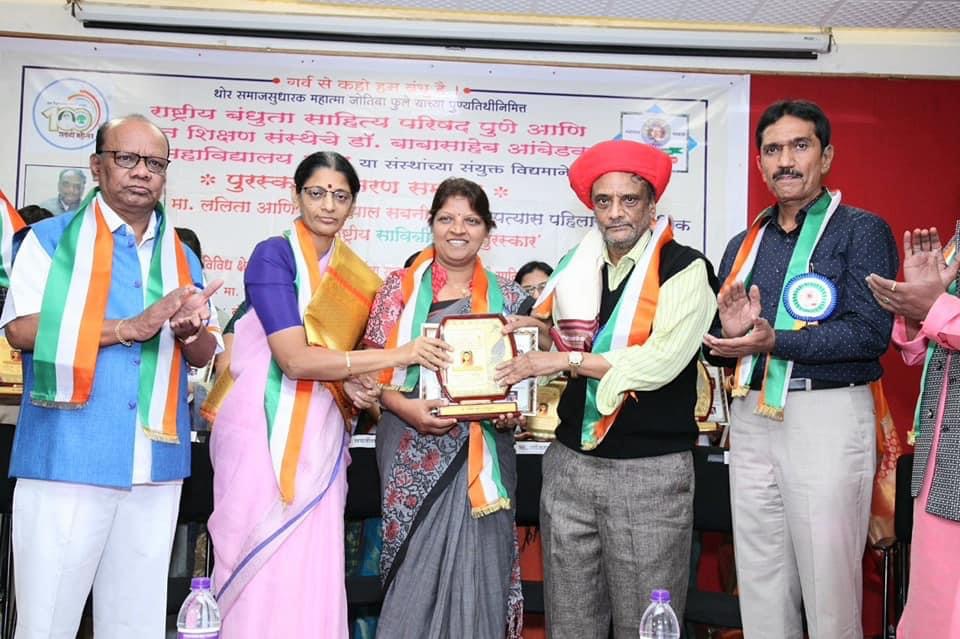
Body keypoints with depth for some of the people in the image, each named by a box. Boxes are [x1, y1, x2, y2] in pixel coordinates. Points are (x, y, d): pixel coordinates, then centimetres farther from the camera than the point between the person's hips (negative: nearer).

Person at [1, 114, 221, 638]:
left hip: (155, 466, 4)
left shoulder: (182, 258, 15)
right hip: (68, 459, -4)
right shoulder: (51, 238, 2)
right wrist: (130, 327, -18)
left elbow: (203, 355, 13)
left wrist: (191, 328, -10)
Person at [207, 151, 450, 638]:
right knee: (262, 565, 0)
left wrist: (350, 384, -3)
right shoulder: (273, 255, -8)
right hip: (266, 426, -5)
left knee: (313, 567, 5)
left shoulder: (357, 276, 9)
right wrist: (399, 354, -20)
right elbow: (295, 359, -19)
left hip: (321, 431, 5)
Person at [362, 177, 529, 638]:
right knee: (413, 570, 3)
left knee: (475, 568, 3)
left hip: (483, 456, 2)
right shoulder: (401, 286, 3)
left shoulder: (507, 297, 8)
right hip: (413, 450, -1)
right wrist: (406, 407, -15)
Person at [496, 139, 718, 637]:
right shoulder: (576, 267, 10)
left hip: (651, 469, -4)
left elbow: (660, 362, -19)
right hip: (570, 461, 5)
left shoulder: (685, 269, -6)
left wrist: (567, 359, -15)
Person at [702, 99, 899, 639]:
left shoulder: (861, 230, -1)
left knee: (829, 588, 1)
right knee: (761, 587, 13)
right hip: (751, 418, 6)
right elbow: (719, 345, 17)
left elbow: (871, 331, -14)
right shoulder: (743, 245, 15)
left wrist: (775, 342, -21)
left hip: (827, 416, -5)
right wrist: (731, 336, -6)